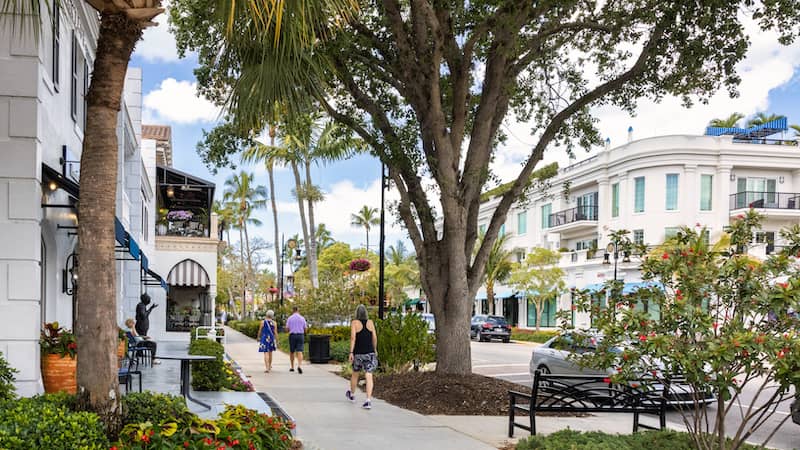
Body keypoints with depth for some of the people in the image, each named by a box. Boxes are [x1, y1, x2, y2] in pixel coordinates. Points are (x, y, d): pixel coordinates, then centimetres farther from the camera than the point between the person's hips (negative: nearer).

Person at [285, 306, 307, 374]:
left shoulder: (289, 318, 0)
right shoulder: (302, 318, 3)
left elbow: (287, 329, -2)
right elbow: (305, 329, 7)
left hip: (292, 335, 0)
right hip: (300, 335, 0)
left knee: (292, 352, 15)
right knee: (299, 352, -6)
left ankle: (292, 367, 21)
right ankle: (299, 366, -27)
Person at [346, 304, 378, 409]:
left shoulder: (354, 323, -6)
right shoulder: (370, 322, 2)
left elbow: (353, 337, -14)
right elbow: (374, 338, 5)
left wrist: (351, 352, -13)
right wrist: (375, 349, 20)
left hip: (358, 353, -1)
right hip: (370, 353, 1)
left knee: (355, 374, 20)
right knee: (368, 376, -5)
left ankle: (352, 395, 41)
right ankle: (368, 401, -17)